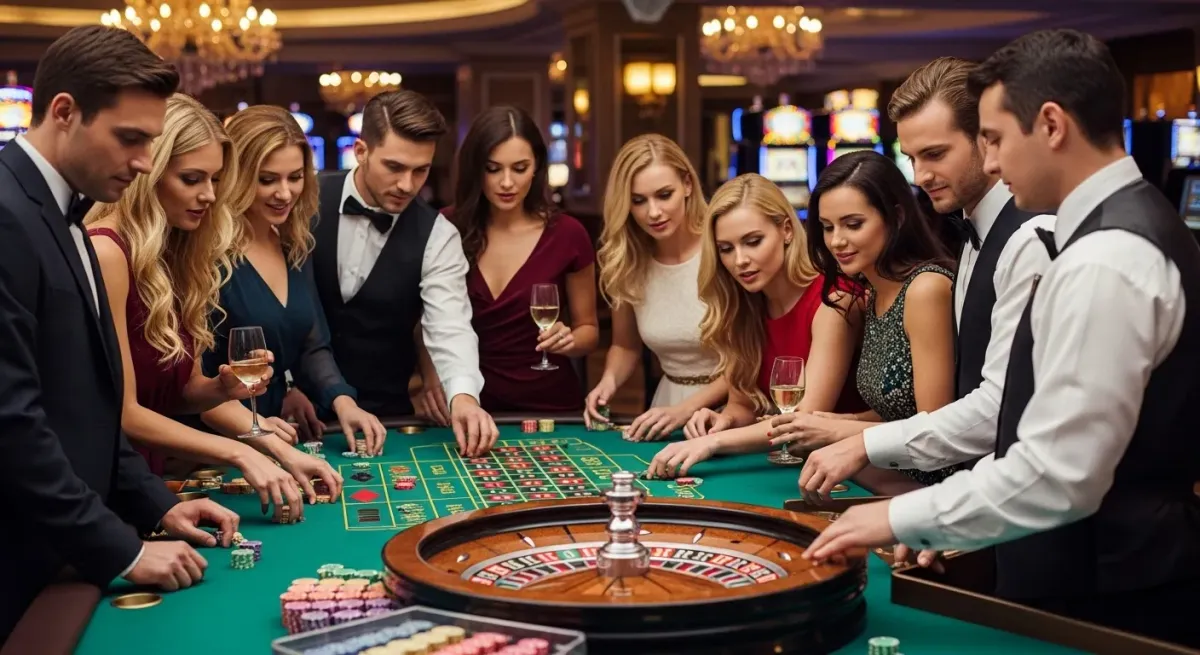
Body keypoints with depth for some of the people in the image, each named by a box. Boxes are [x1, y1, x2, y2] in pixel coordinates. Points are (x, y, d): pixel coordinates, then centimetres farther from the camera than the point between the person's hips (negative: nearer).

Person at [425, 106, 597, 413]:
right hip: (469, 404, 1)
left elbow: (588, 329, 8)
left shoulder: (567, 235, -4)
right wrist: (430, 374, -11)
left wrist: (568, 340, -13)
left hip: (548, 406, -1)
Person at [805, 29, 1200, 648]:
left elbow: (1058, 477, -26)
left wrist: (901, 518, -16)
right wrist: (950, 520, 12)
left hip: (1100, 597, -9)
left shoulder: (1104, 261, -23)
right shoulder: (1132, 227, 9)